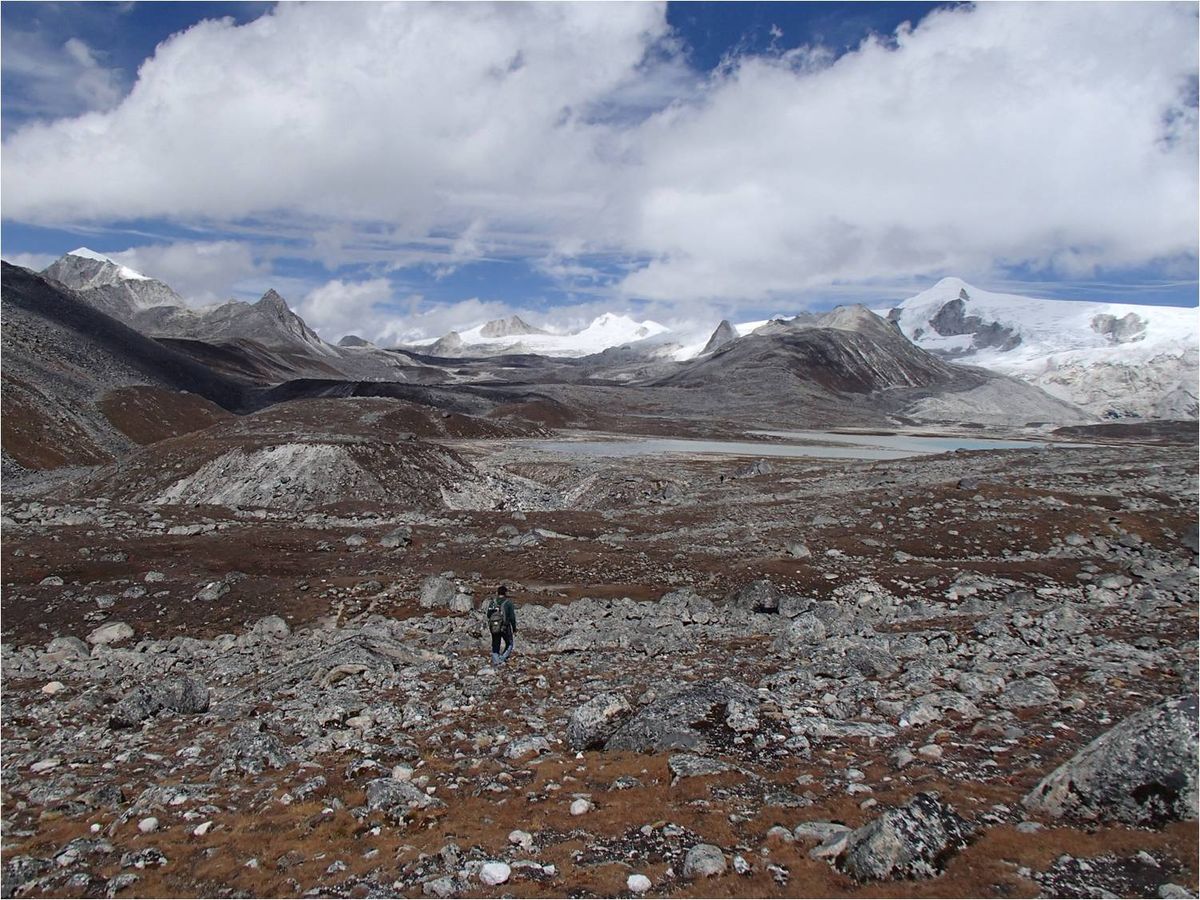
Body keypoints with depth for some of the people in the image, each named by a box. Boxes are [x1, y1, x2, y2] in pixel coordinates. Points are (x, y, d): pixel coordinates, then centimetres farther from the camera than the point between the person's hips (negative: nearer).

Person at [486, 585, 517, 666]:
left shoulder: (492, 602, 0)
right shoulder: (508, 603, -10)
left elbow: (488, 615, 7)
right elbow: (512, 617, -9)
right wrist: (514, 628, 2)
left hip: (493, 627, 3)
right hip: (505, 628, -3)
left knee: (495, 646, 14)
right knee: (509, 644, 15)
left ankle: (495, 661, 8)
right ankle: (503, 657, -2)